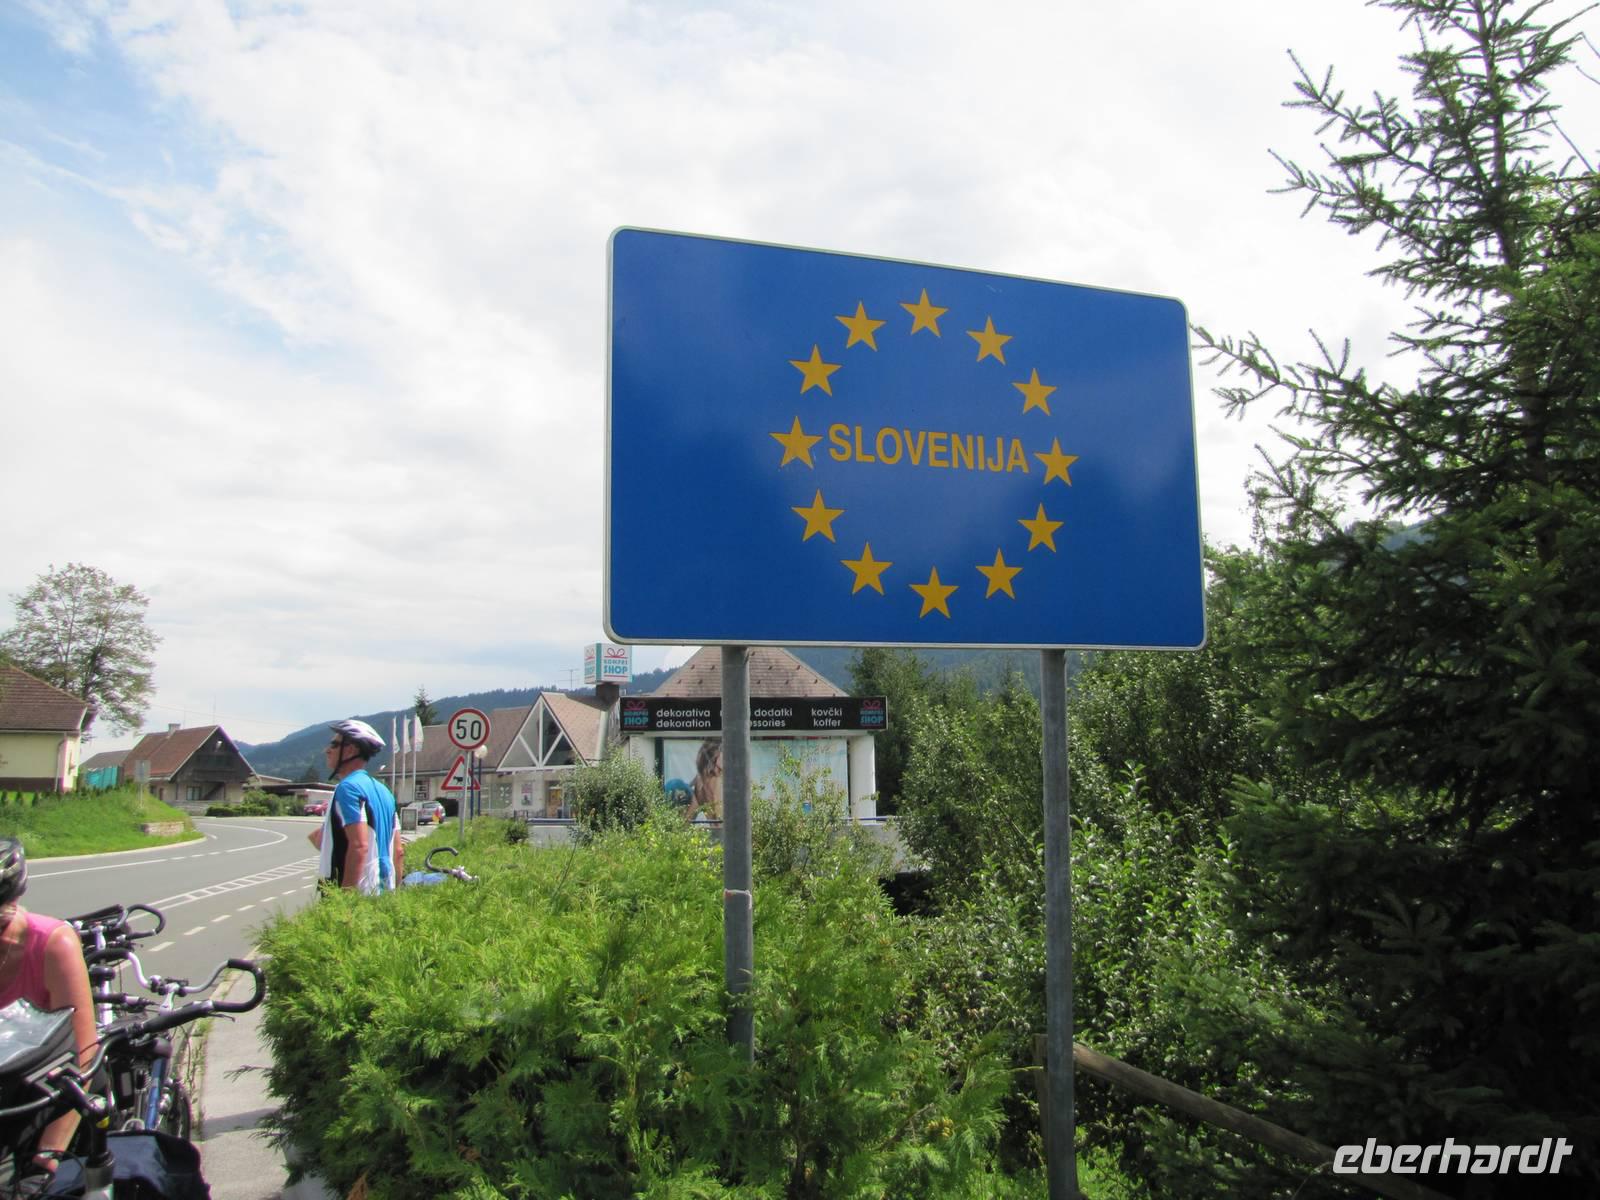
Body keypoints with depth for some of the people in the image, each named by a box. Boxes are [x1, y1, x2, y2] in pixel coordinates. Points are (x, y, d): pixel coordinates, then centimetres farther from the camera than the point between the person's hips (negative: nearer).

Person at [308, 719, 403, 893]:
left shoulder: (348, 787, -13)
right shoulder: (383, 791, 15)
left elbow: (359, 846, -24)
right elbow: (398, 851, 15)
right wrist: (393, 891, 21)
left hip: (359, 892, -9)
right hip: (383, 895, 9)